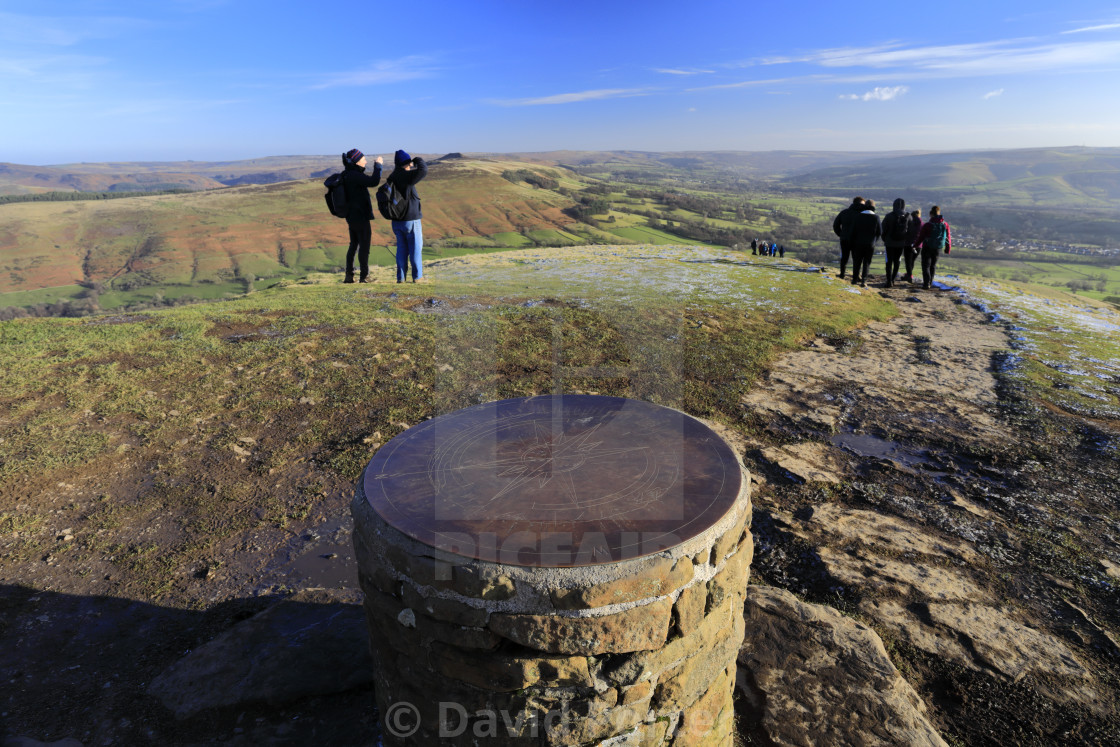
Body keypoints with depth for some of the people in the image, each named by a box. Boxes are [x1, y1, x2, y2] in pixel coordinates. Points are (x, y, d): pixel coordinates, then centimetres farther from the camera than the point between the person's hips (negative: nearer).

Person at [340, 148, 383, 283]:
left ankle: (349, 275, 20)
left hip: (351, 216, 9)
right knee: (364, 246, -1)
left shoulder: (347, 175, 9)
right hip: (360, 216, -9)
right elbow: (374, 182, -28)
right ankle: (364, 276, 4)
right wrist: (378, 165, -16)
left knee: (353, 245, 16)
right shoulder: (354, 175, -19)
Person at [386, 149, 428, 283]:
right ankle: (417, 276, 9)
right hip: (411, 219, -7)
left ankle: (401, 277, 14)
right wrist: (418, 160, -9)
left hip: (397, 220, 7)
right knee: (415, 248, 5)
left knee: (402, 248, 14)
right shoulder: (406, 176, -17)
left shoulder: (391, 178, 7)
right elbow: (423, 170, -29)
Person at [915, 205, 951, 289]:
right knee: (933, 265, 20)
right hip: (938, 248, 4)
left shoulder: (927, 225, -17)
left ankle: (926, 284, -7)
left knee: (926, 266, 3)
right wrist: (948, 249, 15)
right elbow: (948, 237, 3)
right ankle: (930, 282, 29)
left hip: (927, 248, -4)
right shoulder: (945, 225, -3)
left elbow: (921, 237, -11)